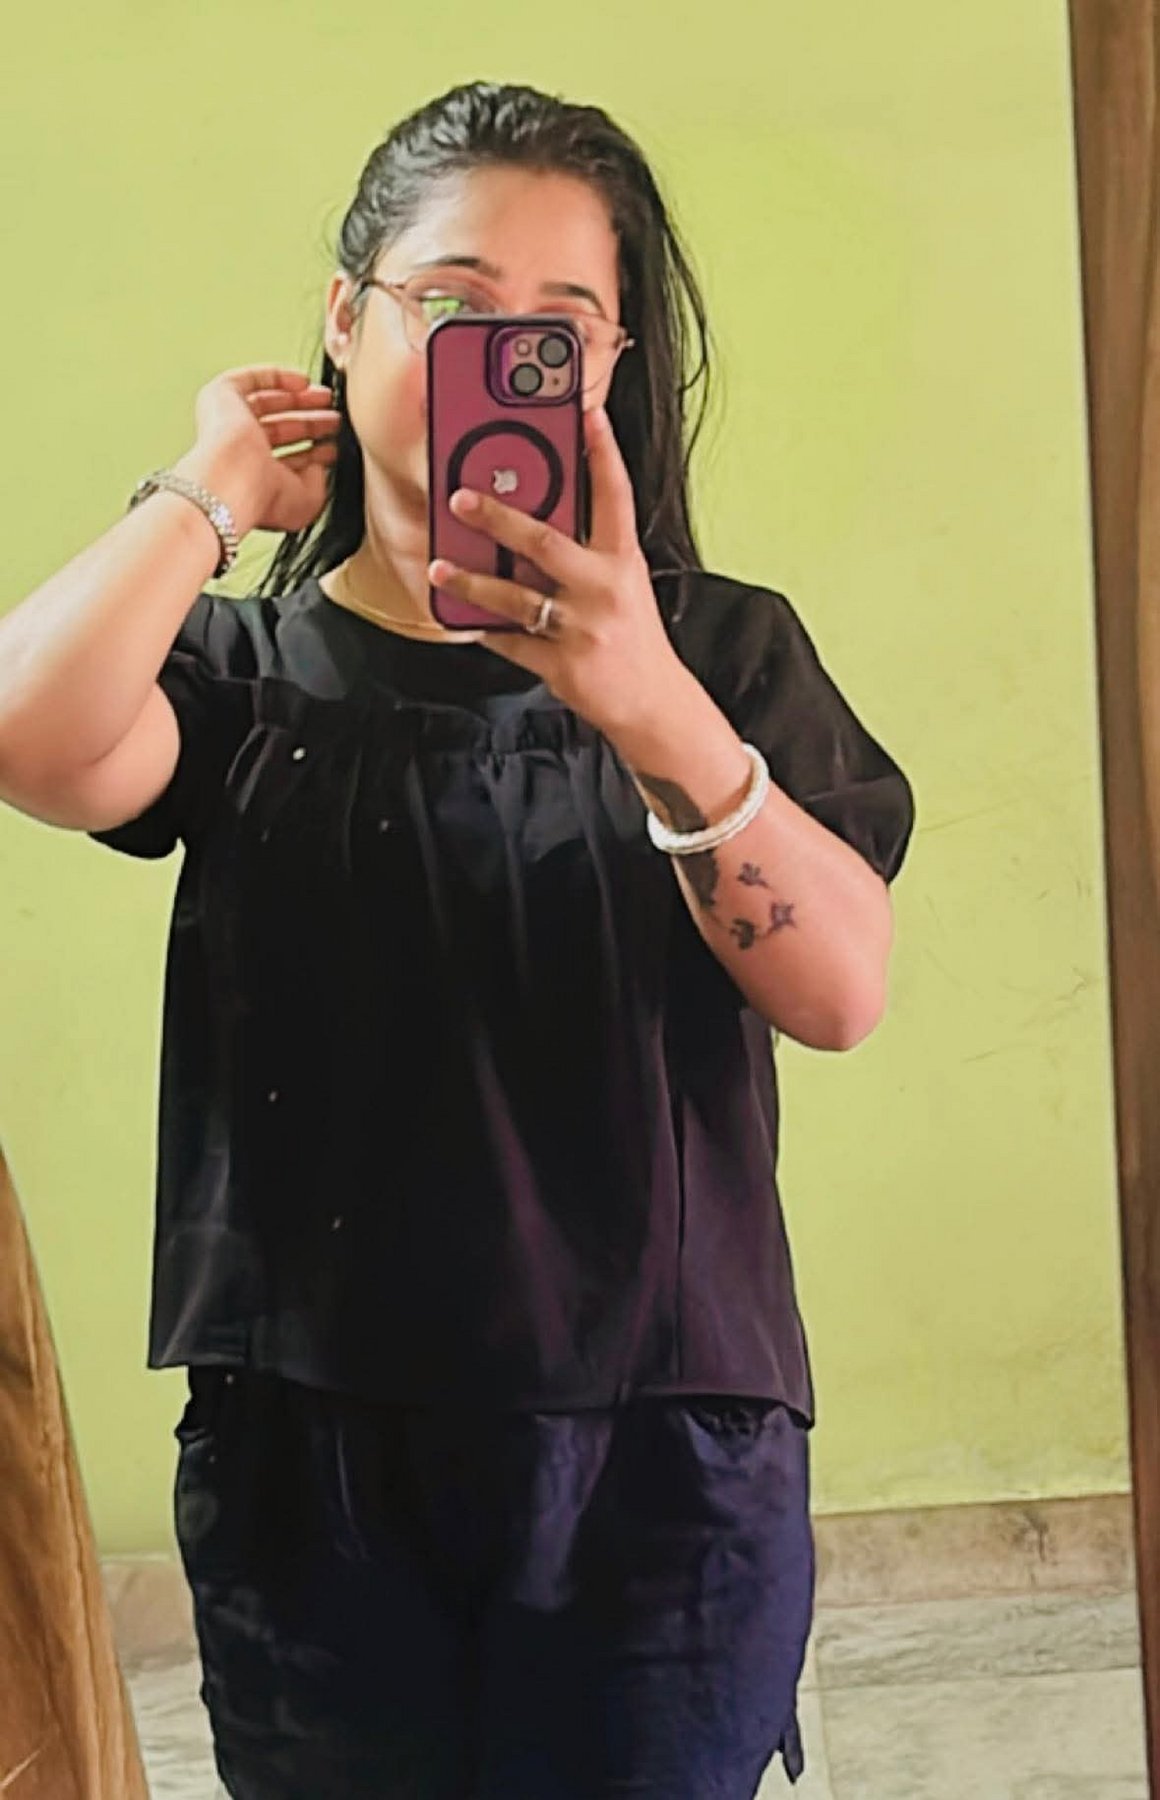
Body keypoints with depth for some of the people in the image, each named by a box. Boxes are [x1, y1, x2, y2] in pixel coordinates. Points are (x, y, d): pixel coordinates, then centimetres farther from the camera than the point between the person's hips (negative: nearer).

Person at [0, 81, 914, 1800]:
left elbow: (843, 992, -13)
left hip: (656, 1456, -1)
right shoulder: (249, 668, 3)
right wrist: (214, 486, -6)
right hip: (311, 1453, 1)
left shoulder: (722, 649, 2)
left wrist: (654, 709, -28)